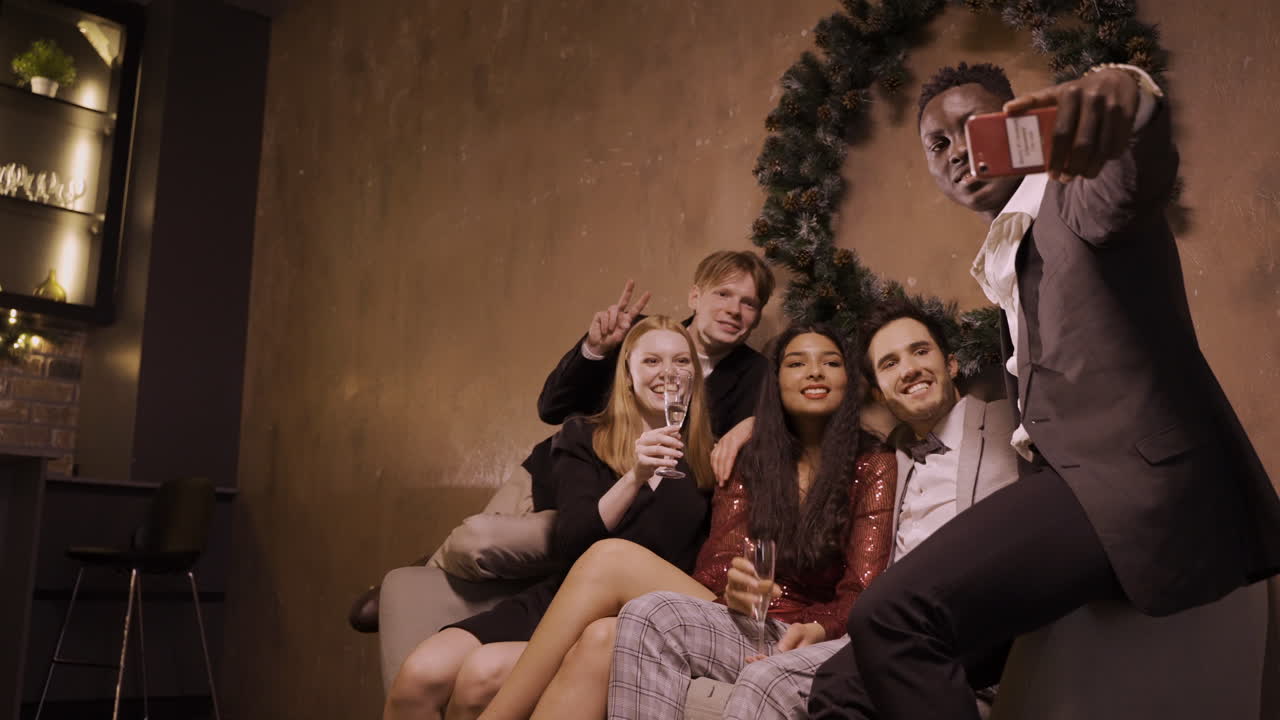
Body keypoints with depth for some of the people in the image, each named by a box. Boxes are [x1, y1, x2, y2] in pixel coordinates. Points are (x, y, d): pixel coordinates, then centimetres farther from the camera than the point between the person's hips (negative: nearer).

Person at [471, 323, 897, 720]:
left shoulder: (873, 467, 6)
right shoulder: (753, 464, 18)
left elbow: (861, 596, -3)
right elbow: (714, 567, 6)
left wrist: (816, 628, -26)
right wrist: (730, 591, -19)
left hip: (784, 644, -4)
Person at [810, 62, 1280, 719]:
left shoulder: (1080, 193, 1)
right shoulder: (999, 265, 27)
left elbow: (1136, 177, -26)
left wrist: (1123, 95, -47)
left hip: (1136, 481, -8)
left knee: (893, 618, -29)